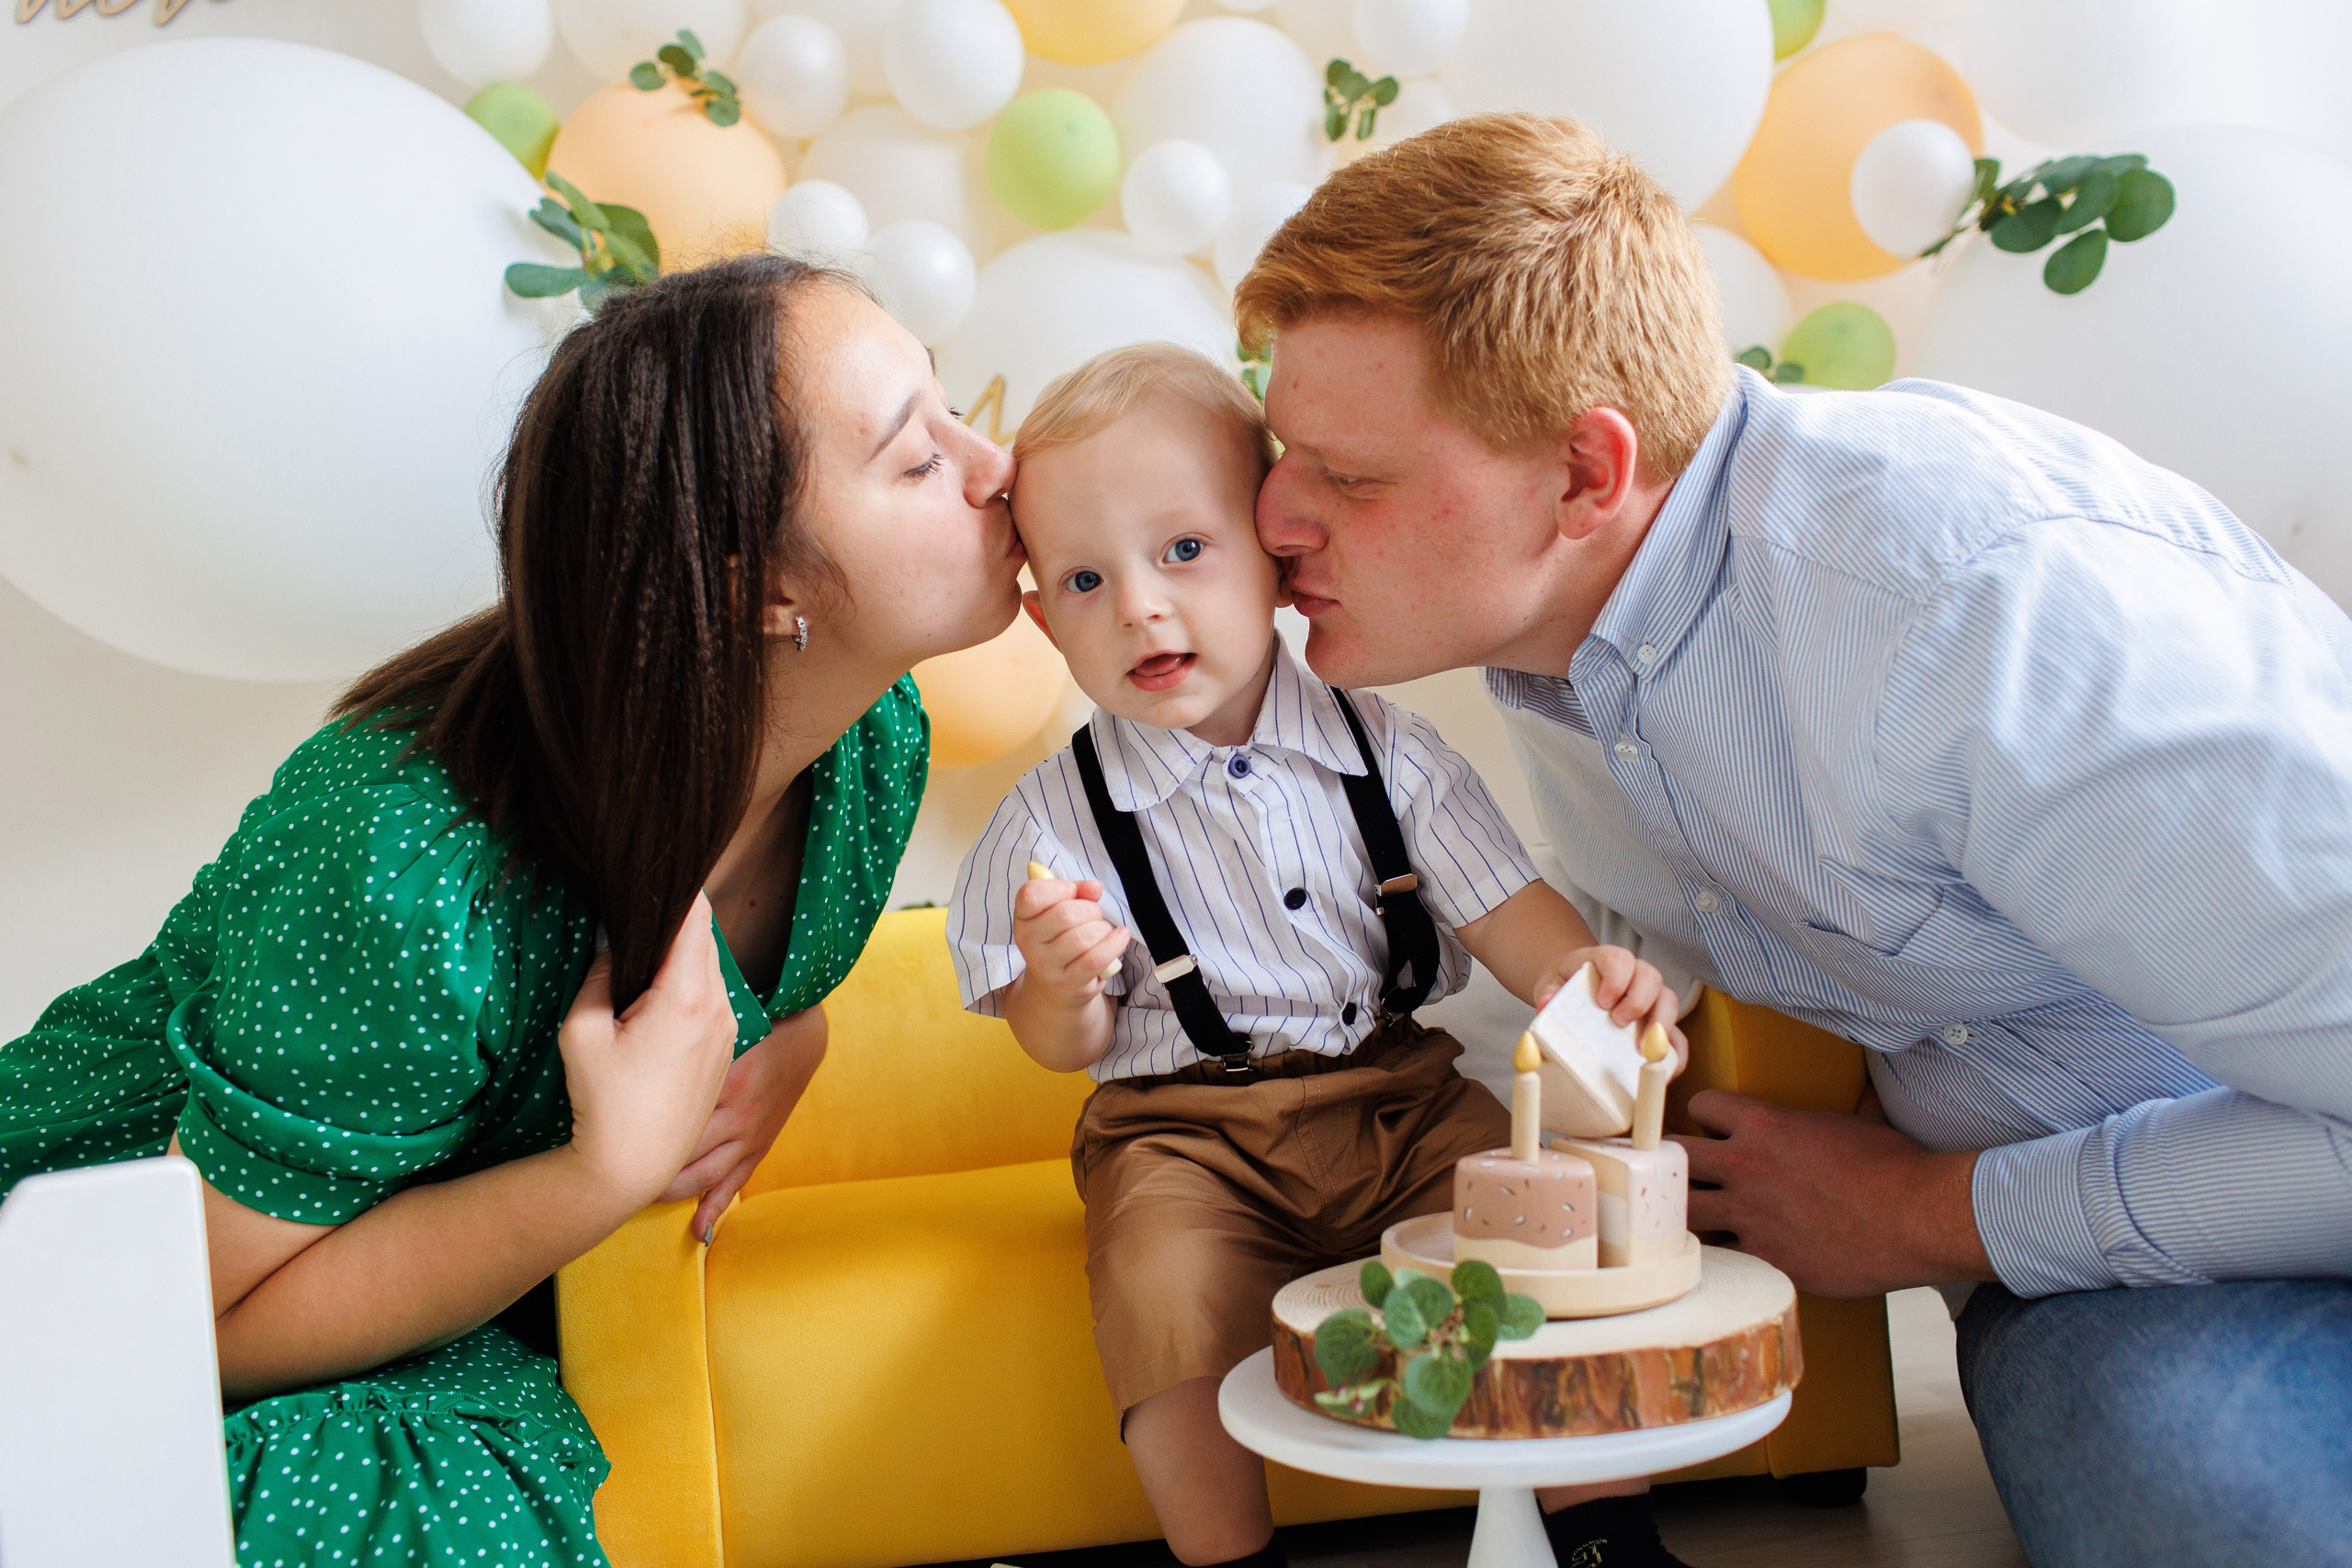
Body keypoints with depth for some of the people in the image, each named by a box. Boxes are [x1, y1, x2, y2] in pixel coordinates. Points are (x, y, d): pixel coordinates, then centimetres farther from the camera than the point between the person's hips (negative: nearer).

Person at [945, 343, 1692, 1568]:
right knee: (1166, 1297, -28)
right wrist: (1060, 986, -24)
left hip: (1399, 1090, 2)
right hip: (1187, 1132, -1)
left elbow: (1496, 903, 2)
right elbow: (1068, 1050, 0)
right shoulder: (1060, 815, -5)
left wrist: (1579, 969, -19)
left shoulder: (1380, 747, -1)